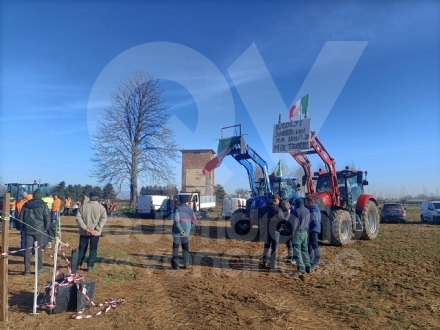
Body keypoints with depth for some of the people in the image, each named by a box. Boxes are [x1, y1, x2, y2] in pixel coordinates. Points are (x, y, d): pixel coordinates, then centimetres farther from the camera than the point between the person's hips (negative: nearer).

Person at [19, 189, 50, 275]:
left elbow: (21, 217, 11)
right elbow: (47, 218, -8)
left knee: (28, 249, 7)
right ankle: (39, 268, 11)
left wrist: (23, 227, 20)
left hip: (28, 230, 3)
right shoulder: (43, 205, -5)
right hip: (39, 230, -3)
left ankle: (27, 269, 8)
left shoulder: (26, 205, 7)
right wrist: (46, 228, 4)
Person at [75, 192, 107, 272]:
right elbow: (103, 218, -14)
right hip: (95, 232, -2)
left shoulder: (83, 206, 2)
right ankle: (90, 266, 7)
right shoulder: (101, 207, -3)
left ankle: (78, 264, 21)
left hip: (84, 232, 2)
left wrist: (85, 228, -8)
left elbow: (78, 217, -5)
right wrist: (96, 229, -15)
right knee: (93, 249, 7)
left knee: (82, 248, 14)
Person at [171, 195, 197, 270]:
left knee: (175, 248, 8)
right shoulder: (190, 210, 5)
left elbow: (176, 220, -22)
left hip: (177, 232, -4)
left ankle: (175, 265, 8)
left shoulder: (177, 208, -10)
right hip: (186, 233, 4)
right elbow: (194, 221, 7)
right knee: (185, 248, 15)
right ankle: (186, 264, 15)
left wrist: (181, 229, -23)